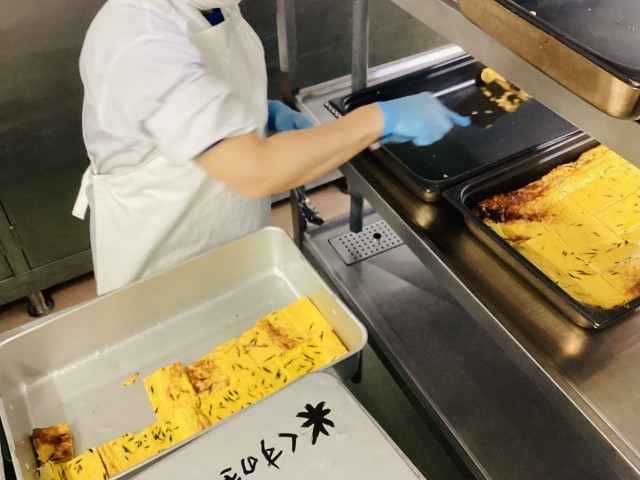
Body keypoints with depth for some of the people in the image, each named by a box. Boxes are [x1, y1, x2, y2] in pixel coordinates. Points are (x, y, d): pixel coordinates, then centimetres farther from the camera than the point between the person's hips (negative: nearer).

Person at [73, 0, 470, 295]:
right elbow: (255, 172, -41)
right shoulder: (141, 44, -36)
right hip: (162, 251, -7)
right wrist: (381, 119, -34)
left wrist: (266, 113, -6)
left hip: (234, 221, 8)